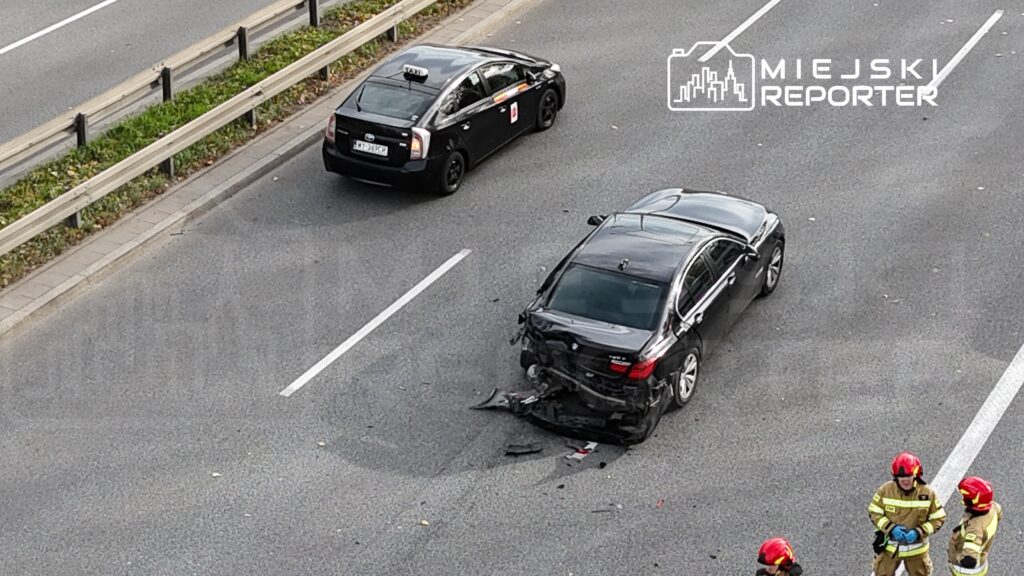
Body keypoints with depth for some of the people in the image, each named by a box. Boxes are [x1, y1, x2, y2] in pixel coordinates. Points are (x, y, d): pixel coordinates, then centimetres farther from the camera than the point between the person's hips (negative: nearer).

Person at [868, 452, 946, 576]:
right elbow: (874, 513, -9)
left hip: (916, 548, 0)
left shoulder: (928, 493, -17)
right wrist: (891, 528, -25)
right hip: (890, 546, 0)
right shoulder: (885, 490, -16)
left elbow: (938, 519, -11)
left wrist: (918, 532, -25)